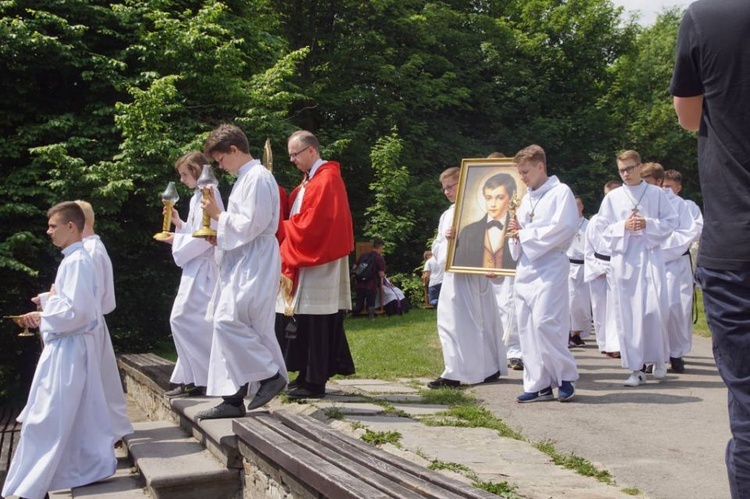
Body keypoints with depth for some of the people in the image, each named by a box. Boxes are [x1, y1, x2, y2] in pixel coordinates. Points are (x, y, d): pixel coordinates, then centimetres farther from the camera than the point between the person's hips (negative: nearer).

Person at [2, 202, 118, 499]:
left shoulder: (77, 261, -18)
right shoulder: (74, 259, 12)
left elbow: (74, 311, -25)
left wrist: (49, 300, -8)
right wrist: (43, 314, 10)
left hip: (69, 348, -10)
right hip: (68, 346, 10)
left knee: (48, 418, -2)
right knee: (79, 415, 16)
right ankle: (96, 463, 25)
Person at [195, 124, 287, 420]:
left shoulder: (258, 178, -11)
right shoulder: (245, 179, 20)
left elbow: (250, 226, -18)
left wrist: (218, 214, -6)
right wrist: (219, 236, 11)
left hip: (254, 264, -10)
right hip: (240, 263, 10)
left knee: (228, 321, -18)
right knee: (228, 323, 7)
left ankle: (270, 374, -6)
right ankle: (233, 399, 11)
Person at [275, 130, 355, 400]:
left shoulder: (325, 180, -14)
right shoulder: (313, 179, 18)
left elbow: (309, 225, -20)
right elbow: (298, 214, 14)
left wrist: (279, 226, -8)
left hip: (317, 265, -10)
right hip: (309, 261, 10)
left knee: (314, 324, -6)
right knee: (308, 324, 12)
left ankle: (314, 382, -1)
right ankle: (310, 375, 19)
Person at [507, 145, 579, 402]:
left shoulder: (561, 192, -3)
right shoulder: (526, 199, 19)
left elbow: (563, 227, -15)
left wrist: (525, 234, -9)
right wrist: (516, 232, -1)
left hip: (550, 266, -8)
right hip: (525, 267, 8)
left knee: (544, 322, -15)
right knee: (527, 326, 4)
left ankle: (565, 377, 1)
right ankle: (538, 384, 9)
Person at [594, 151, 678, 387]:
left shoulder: (656, 193, 5)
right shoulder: (612, 197, 8)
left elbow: (671, 221, 5)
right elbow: (602, 227, 8)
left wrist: (648, 224, -11)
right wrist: (623, 226, -8)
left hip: (650, 255, -1)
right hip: (623, 257, 1)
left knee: (654, 308, -9)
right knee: (627, 312, 0)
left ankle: (659, 359, 16)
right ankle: (635, 369, 6)